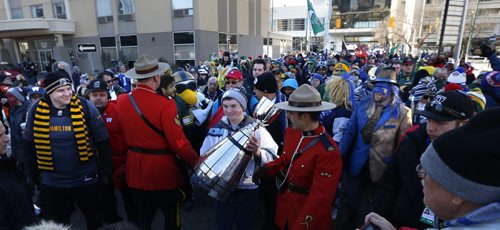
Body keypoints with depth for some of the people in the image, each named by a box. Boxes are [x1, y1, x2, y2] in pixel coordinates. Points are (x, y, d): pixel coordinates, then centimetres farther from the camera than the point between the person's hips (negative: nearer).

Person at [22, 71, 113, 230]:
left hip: (86, 180, -2)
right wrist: (31, 175, 10)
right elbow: (29, 144, 8)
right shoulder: (36, 110, -6)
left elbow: (102, 141, -9)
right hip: (51, 182, 3)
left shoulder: (85, 107, -14)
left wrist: (107, 172, -6)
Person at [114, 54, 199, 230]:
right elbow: (178, 142, -22)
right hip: (162, 169, -6)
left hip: (135, 169, 6)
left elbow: (124, 133, 10)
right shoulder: (165, 104, -23)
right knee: (171, 215, 17)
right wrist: (196, 162, -9)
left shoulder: (121, 101, -3)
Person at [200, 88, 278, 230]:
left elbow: (272, 157, -15)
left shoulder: (256, 129, -10)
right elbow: (204, 156, 10)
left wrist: (258, 153, -34)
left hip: (247, 191, -2)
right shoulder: (216, 129, 0)